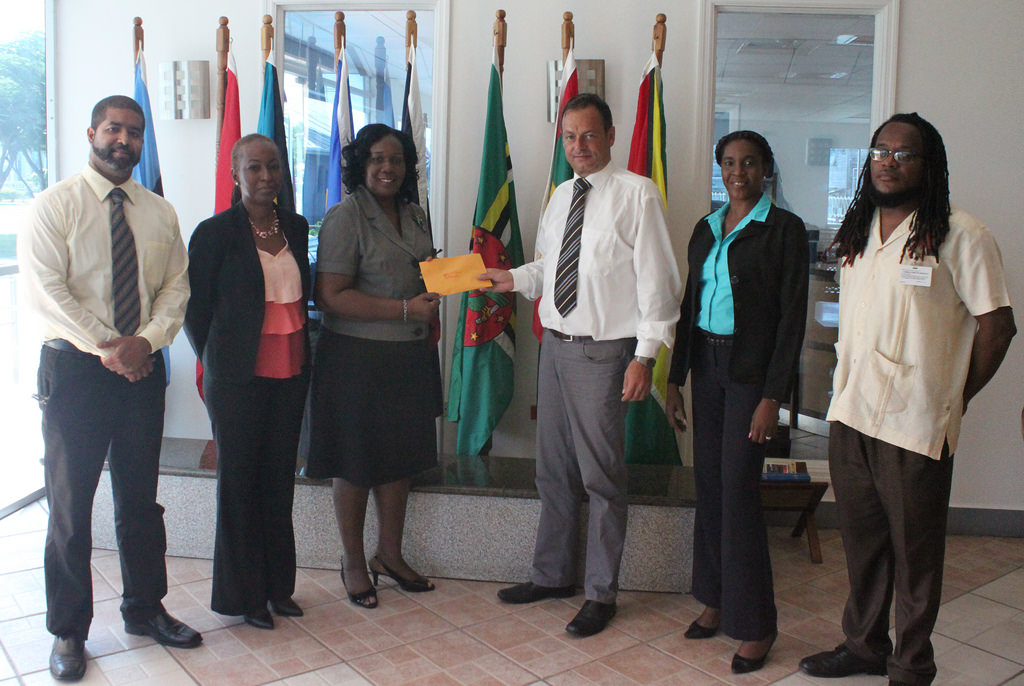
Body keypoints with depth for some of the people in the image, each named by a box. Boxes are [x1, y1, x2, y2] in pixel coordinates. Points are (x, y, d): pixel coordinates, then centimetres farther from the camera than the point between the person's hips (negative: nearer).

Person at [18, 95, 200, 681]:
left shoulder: (160, 212, 10)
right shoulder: (55, 205, -2)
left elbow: (176, 287, 6)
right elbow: (45, 288, -11)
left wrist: (145, 341, -11)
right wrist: (106, 347, -17)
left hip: (143, 367, 4)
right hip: (75, 368, -3)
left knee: (141, 498, 13)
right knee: (70, 503, 4)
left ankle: (145, 608, 29)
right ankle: (69, 631, 19)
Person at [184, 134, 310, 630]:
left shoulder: (296, 227, 9)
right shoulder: (215, 232, -6)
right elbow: (195, 309, -1)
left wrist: (301, 352, 10)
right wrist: (218, 362, 4)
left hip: (291, 373, 5)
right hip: (239, 378, -4)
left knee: (280, 477, 12)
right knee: (239, 481, 5)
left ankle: (277, 585, 26)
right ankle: (244, 594, 20)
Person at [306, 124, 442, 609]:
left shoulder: (414, 215, 11)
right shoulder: (345, 218, -12)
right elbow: (330, 297, -19)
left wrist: (437, 292, 5)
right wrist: (405, 309, -22)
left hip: (410, 356, 7)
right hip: (357, 356, -7)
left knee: (400, 458, 15)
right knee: (357, 463, 6)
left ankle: (390, 554, 32)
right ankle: (353, 562, 24)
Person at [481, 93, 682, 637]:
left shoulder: (636, 194, -8)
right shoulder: (560, 197, 14)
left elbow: (657, 279, -12)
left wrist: (645, 354, -16)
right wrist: (514, 278, 4)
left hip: (603, 352, -7)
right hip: (555, 344, 7)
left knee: (601, 475, 1)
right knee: (553, 469, 16)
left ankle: (601, 594, 17)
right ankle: (552, 575, 33)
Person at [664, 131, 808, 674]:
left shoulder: (784, 229, -5)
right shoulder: (706, 228, 12)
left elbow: (792, 318, -9)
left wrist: (772, 396, -15)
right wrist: (674, 379, 10)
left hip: (751, 369, -6)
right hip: (706, 364, 6)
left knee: (738, 488, -5)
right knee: (708, 482, 10)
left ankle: (755, 623, 9)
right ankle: (715, 598, 25)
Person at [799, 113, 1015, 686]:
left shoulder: (961, 235, -9)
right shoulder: (859, 230, 12)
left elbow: (997, 327, -7)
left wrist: (952, 398, -1)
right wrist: (851, 388, 11)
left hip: (916, 423, -6)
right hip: (850, 413, 6)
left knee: (914, 551, 6)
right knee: (861, 538, 17)